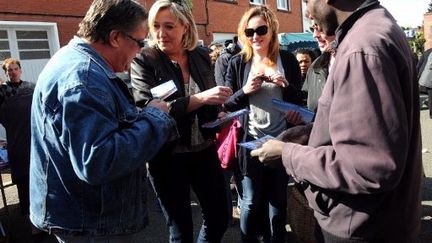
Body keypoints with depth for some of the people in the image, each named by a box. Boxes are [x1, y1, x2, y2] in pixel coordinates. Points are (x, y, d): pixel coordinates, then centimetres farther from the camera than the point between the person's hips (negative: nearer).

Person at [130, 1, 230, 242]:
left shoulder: (201, 55, 3)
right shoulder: (144, 61, -10)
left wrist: (219, 114, -5)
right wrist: (199, 99, -29)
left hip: (205, 150, 5)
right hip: (167, 156, -4)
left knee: (220, 217, 15)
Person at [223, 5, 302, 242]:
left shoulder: (288, 60, 0)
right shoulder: (237, 63, 0)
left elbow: (298, 100, 3)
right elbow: (227, 104, 0)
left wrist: (285, 85, -16)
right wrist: (245, 91, -18)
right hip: (251, 141, 0)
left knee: (278, 199, 16)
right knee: (251, 201, 9)